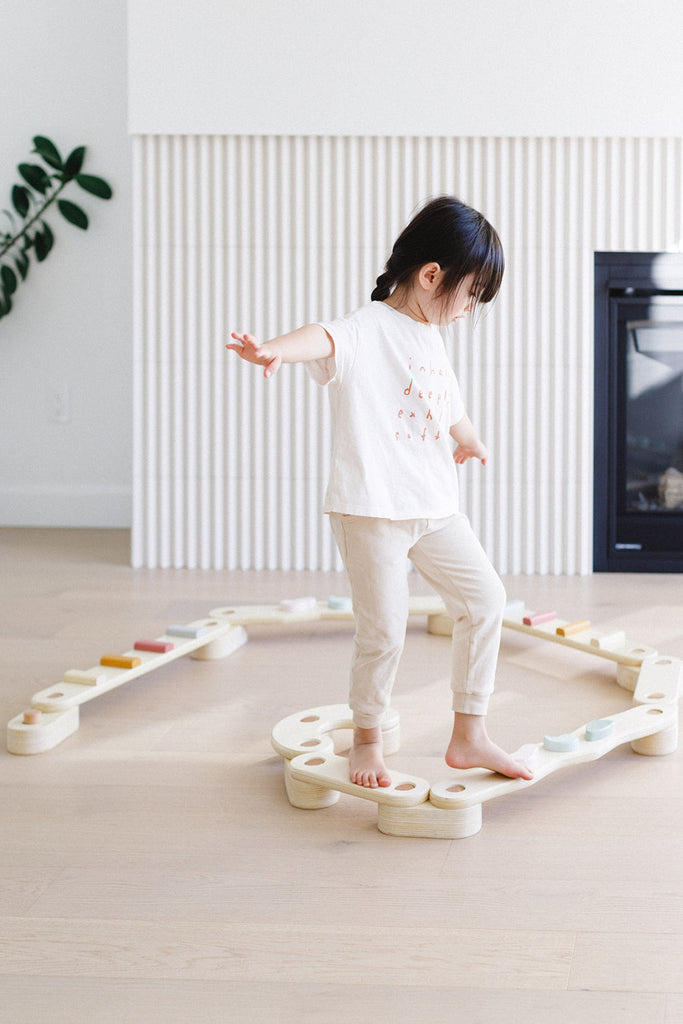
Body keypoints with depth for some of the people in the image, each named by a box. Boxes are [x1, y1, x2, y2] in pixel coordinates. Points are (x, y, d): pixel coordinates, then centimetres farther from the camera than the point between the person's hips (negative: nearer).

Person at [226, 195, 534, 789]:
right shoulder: (367, 333, -14)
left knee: (484, 598, 8)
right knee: (384, 630, -3)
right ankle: (367, 740, 20)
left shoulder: (432, 338, 14)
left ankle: (469, 737, 19)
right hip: (371, 509, -8)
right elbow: (325, 339, -38)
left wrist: (467, 439, 54)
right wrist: (277, 349, -60)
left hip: (436, 507, 9)